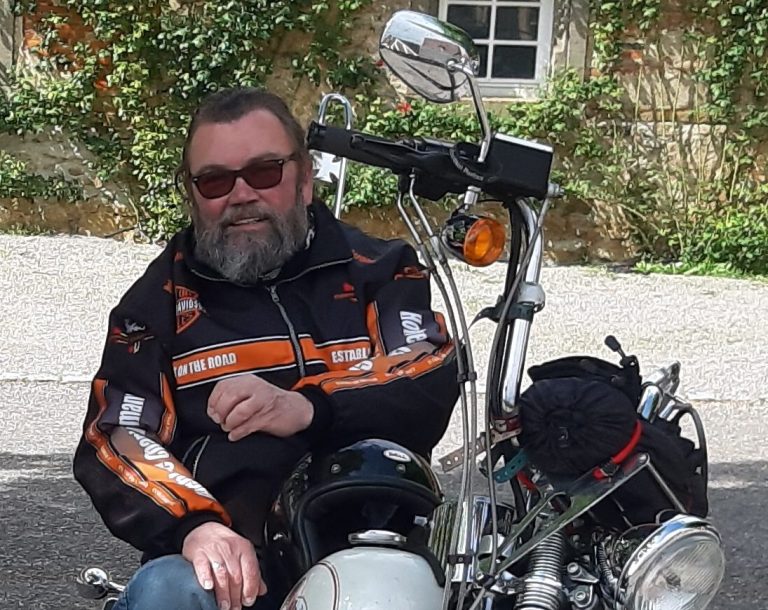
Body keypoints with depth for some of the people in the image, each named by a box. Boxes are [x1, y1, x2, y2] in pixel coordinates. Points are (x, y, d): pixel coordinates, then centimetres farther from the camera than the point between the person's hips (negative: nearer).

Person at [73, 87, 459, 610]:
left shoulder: (378, 270, 15)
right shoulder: (157, 302, 14)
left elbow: (433, 383, -2)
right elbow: (116, 442, 3)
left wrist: (309, 409, -20)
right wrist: (194, 526, -18)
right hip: (232, 561, -1)